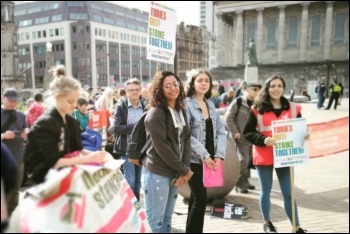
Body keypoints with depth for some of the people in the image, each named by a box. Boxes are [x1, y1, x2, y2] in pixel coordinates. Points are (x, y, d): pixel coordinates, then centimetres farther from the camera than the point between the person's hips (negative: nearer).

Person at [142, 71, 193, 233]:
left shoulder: (181, 111, 10)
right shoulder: (155, 113, -12)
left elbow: (186, 140, 7)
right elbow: (161, 147, -17)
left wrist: (184, 170, -5)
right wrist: (183, 170, -10)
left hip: (175, 173, 7)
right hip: (157, 174, -7)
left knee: (167, 219, 17)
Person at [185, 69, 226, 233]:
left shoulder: (210, 105, 11)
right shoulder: (186, 104, -8)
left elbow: (221, 131, 7)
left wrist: (219, 155, -5)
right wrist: (204, 155, -17)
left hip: (210, 159, 6)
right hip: (193, 159, -6)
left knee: (196, 197, 15)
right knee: (200, 199, -5)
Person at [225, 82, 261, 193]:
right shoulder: (238, 102, -11)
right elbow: (228, 117, -12)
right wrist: (235, 132, -14)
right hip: (241, 137, -6)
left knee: (250, 159, 13)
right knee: (243, 160, -8)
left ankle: (245, 180, 29)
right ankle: (239, 184, 7)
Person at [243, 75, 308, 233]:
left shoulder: (293, 108, 3)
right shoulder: (258, 109, -4)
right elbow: (247, 133, -5)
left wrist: (304, 136, -9)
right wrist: (263, 140, -20)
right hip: (264, 156, -1)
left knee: (289, 193, 9)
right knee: (266, 191, 13)